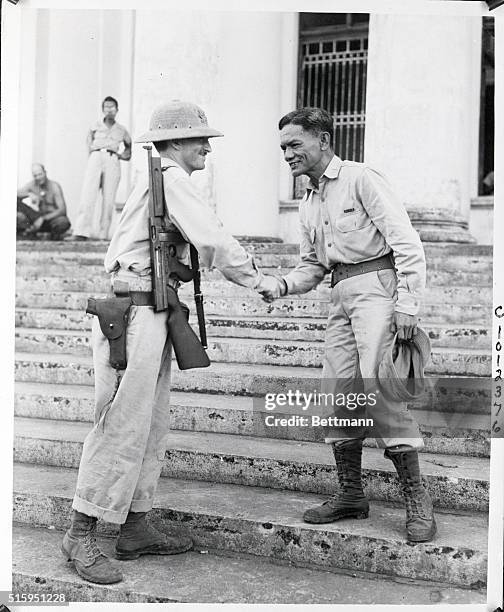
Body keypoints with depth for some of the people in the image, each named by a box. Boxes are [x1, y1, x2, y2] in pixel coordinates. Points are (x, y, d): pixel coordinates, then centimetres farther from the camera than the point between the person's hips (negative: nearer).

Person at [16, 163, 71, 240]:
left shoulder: (54, 186, -14)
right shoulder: (32, 185, -1)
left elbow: (62, 210, -22)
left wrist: (43, 218, -30)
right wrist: (29, 194, -29)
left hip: (54, 217, -2)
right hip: (36, 216, 2)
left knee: (63, 222, -38)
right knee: (19, 217, -25)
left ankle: (55, 236, -6)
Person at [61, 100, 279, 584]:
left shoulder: (153, 181, 21)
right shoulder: (171, 180, -9)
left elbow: (191, 247, 22)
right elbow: (214, 240, -15)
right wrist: (259, 280, -3)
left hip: (150, 313, 10)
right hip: (135, 313, -10)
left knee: (150, 426, 12)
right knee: (122, 427, -7)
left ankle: (135, 529, 19)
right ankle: (81, 535, 3)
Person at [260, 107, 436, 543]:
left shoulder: (361, 179, -5)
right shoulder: (308, 204, 20)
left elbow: (406, 241, -11)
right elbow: (313, 264, 23)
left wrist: (407, 303, -18)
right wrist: (281, 286, 2)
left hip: (376, 284, -8)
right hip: (341, 294, 8)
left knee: (377, 387, -18)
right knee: (336, 391, 5)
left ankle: (416, 498, -8)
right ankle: (351, 494, 17)